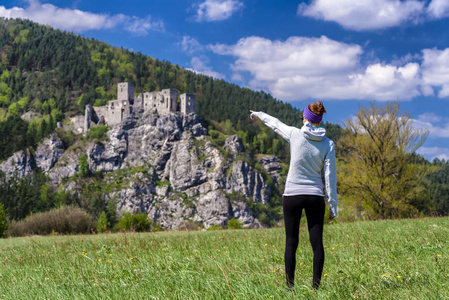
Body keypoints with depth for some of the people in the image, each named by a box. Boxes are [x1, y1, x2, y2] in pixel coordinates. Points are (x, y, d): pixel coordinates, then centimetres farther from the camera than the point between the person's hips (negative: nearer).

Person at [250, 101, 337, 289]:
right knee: (317, 243, 2)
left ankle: (290, 286, 10)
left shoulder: (295, 135, -6)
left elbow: (275, 124, 14)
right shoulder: (328, 144, -2)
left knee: (291, 242, 8)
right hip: (315, 197, 1)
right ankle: (316, 286, -1)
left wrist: (258, 114, 35)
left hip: (292, 196, -1)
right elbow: (330, 176, -2)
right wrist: (333, 206, 3)